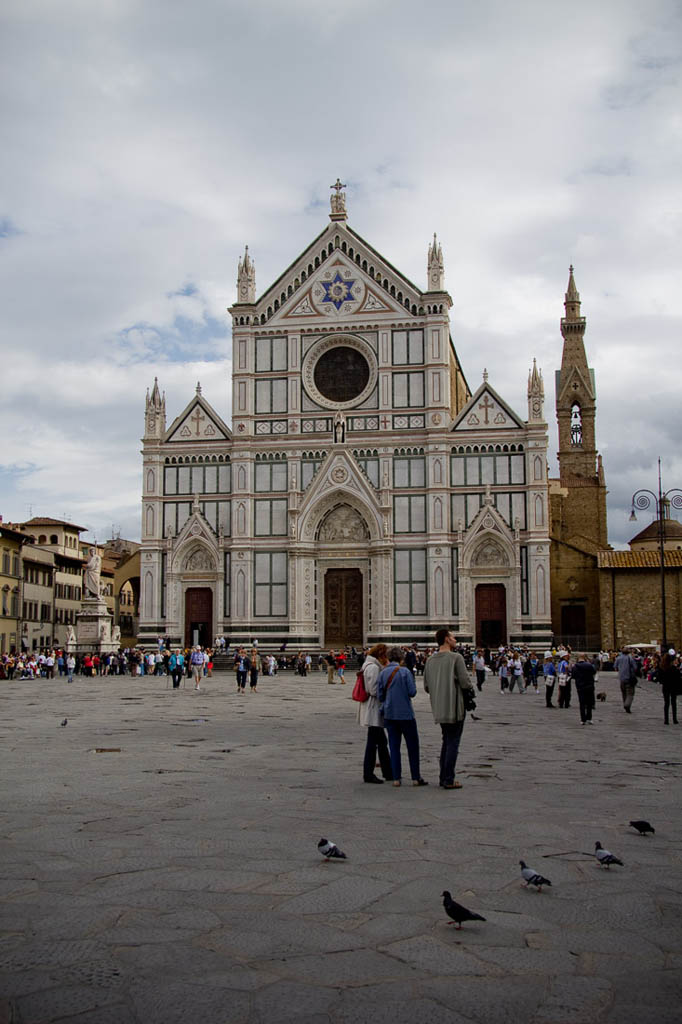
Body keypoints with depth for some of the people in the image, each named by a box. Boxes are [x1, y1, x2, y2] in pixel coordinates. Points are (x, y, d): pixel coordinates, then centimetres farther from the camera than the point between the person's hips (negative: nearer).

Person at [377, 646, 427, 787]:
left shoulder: (382, 673, 1)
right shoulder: (405, 671, -10)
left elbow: (380, 696, 2)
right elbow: (412, 692, -12)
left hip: (389, 714, 4)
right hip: (405, 713, -4)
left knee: (394, 746, 9)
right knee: (412, 745, 6)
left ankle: (396, 778, 7)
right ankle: (416, 777, 8)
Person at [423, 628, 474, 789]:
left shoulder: (430, 660, 8)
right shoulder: (456, 658, -12)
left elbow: (427, 687, 10)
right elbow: (465, 682, -15)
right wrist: (470, 689, 6)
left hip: (439, 709, 6)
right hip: (455, 707, -6)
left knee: (446, 741, 18)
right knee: (453, 743, -1)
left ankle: (443, 777, 19)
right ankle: (449, 780, -1)